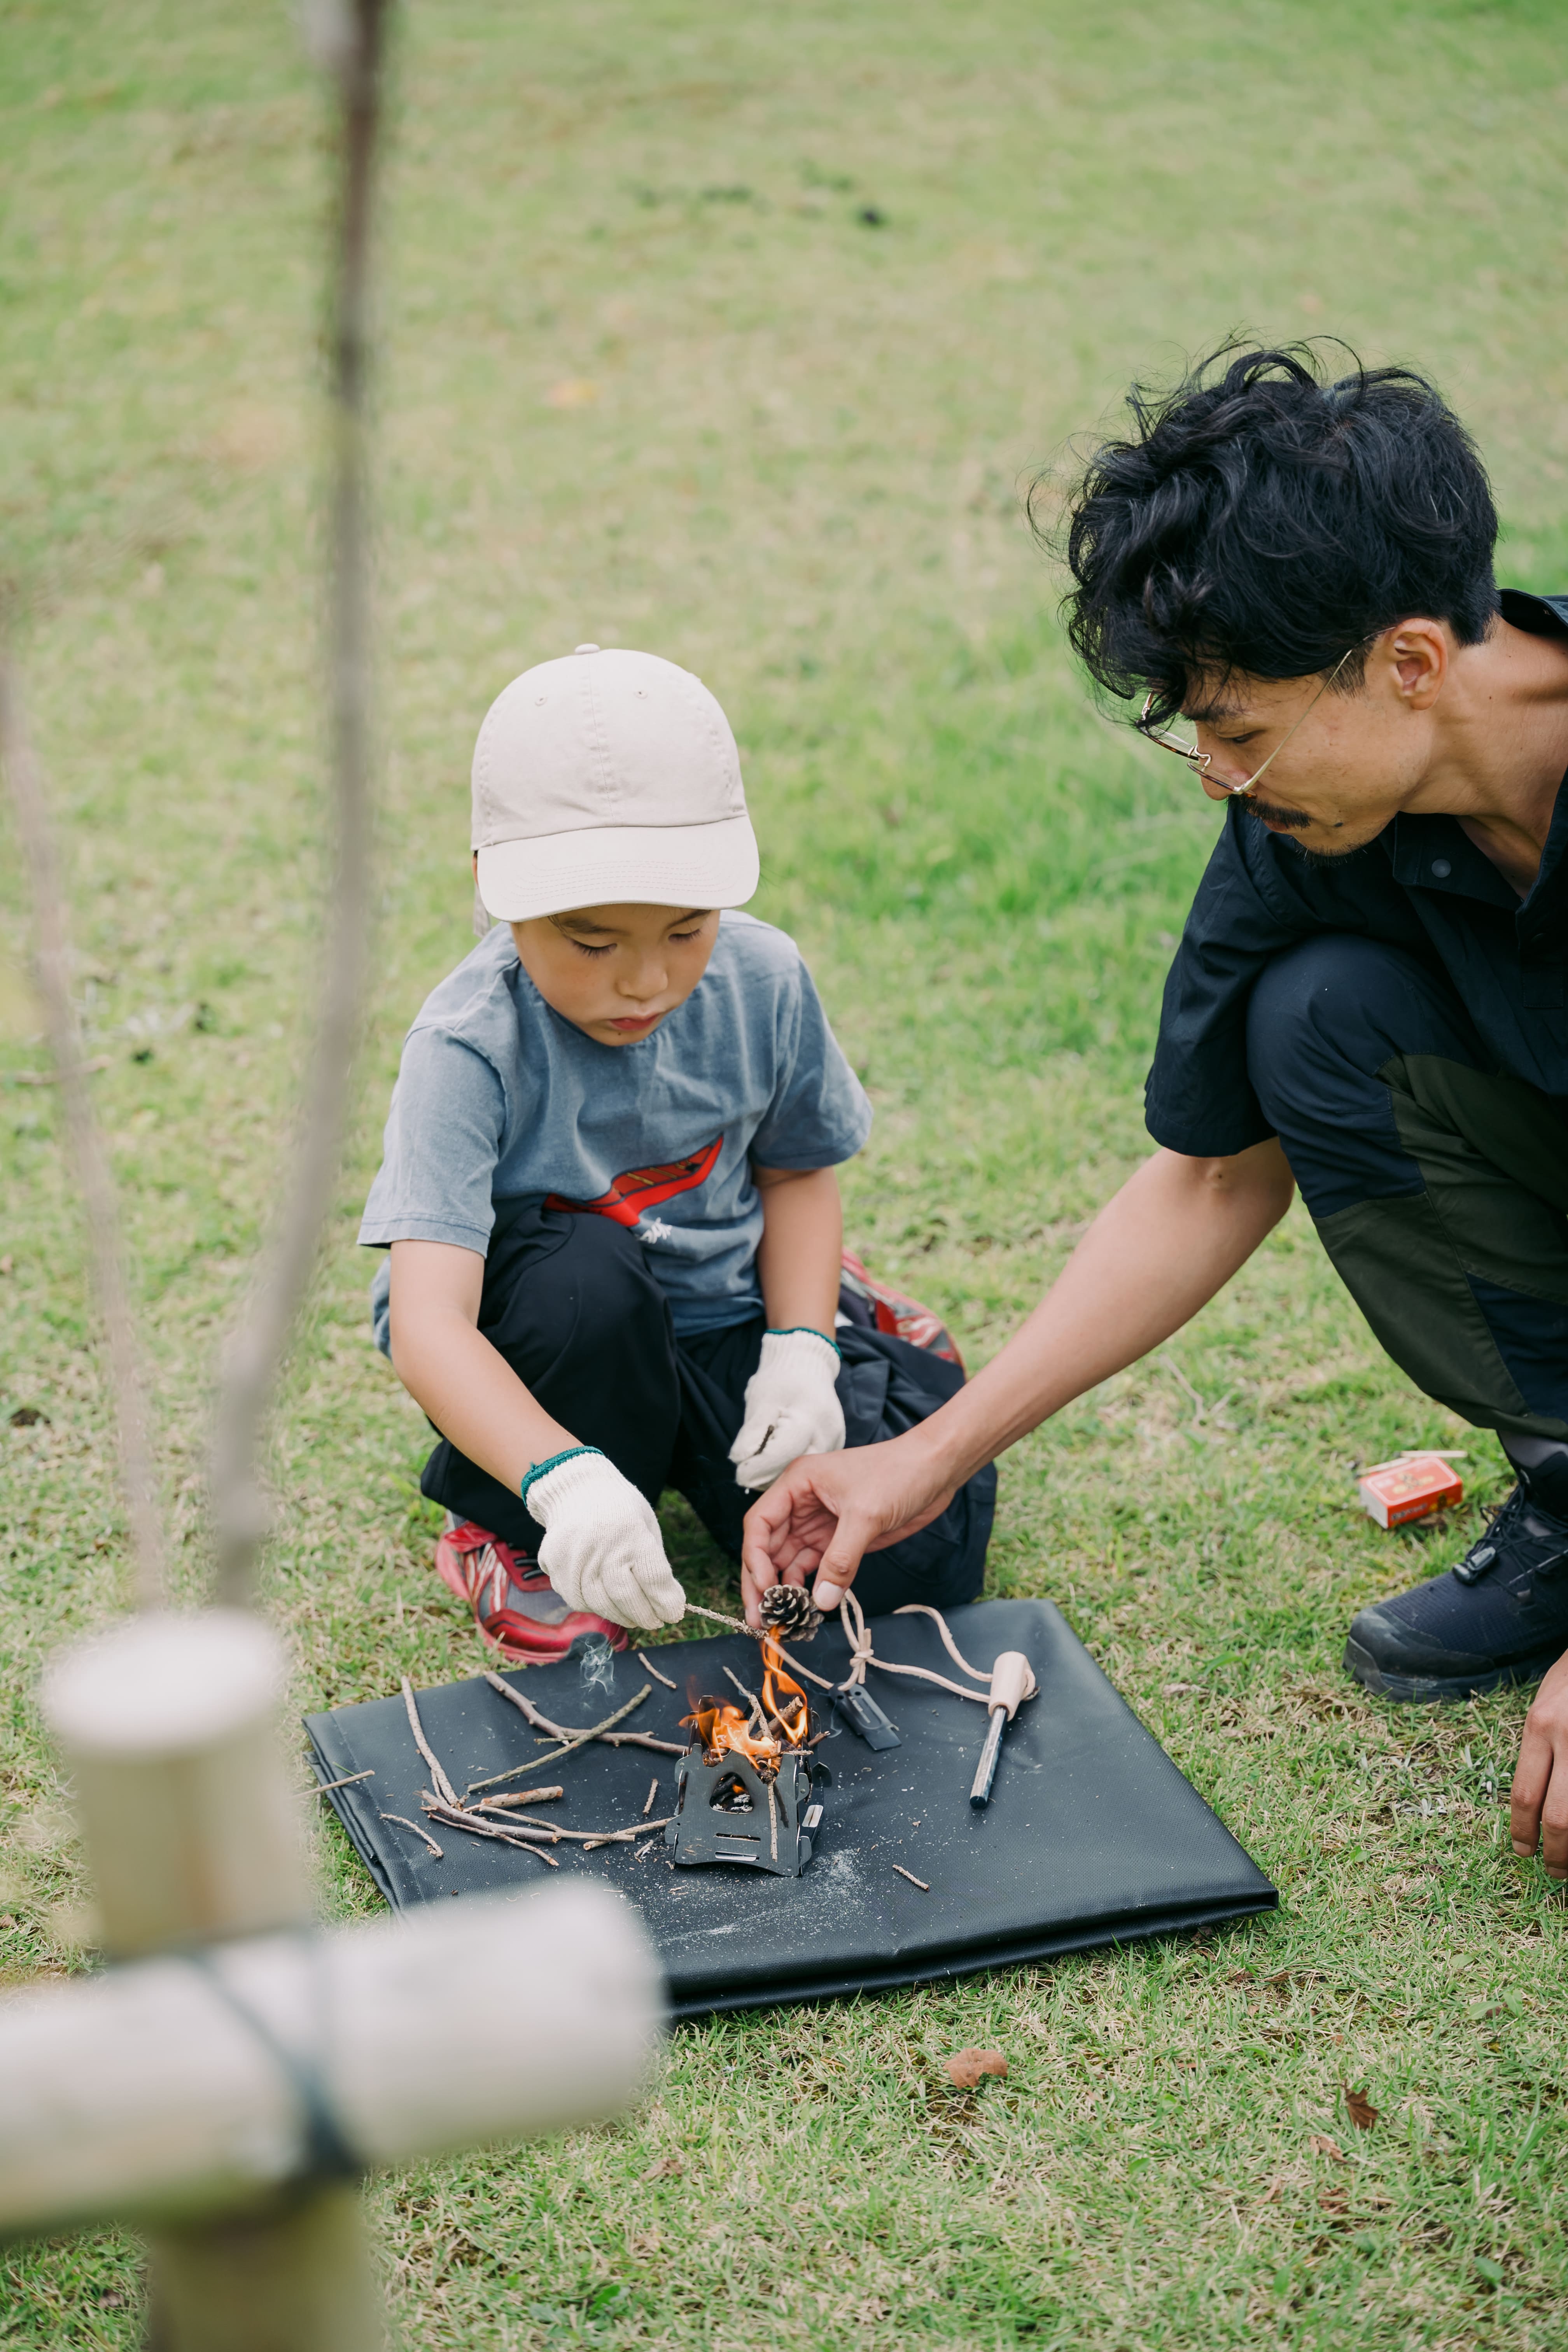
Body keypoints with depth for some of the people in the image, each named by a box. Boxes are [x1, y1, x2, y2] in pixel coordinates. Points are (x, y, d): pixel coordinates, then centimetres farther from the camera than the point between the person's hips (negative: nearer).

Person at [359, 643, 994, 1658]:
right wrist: (564, 1479, -53)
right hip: (533, 1351, -4)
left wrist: (800, 1348, -9)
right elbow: (427, 1326, -36)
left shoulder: (762, 981, -13)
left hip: (725, 1319, 4)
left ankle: (692, 1457, 19)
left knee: (922, 1557, -12)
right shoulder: (470, 1048, -27)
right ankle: (511, 1530, -8)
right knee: (586, 1272, -39)